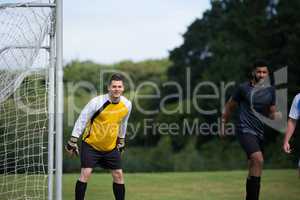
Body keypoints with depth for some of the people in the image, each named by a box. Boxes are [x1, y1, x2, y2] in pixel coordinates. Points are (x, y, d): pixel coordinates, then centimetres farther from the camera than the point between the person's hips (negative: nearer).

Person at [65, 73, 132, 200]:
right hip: (91, 144, -4)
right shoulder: (97, 102, -19)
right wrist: (73, 141, -11)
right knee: (85, 174, -13)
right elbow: (82, 120, -11)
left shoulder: (127, 104, -5)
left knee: (118, 175, 3)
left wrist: (121, 141, 23)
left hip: (111, 147, 4)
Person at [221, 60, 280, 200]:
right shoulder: (243, 88, -3)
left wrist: (277, 116, -6)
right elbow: (229, 107, 8)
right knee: (258, 159, -25)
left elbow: (271, 113, 17)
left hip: (260, 132, 6)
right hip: (244, 130, -6)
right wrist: (223, 124, 10)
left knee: (253, 168, 10)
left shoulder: (270, 90, 10)